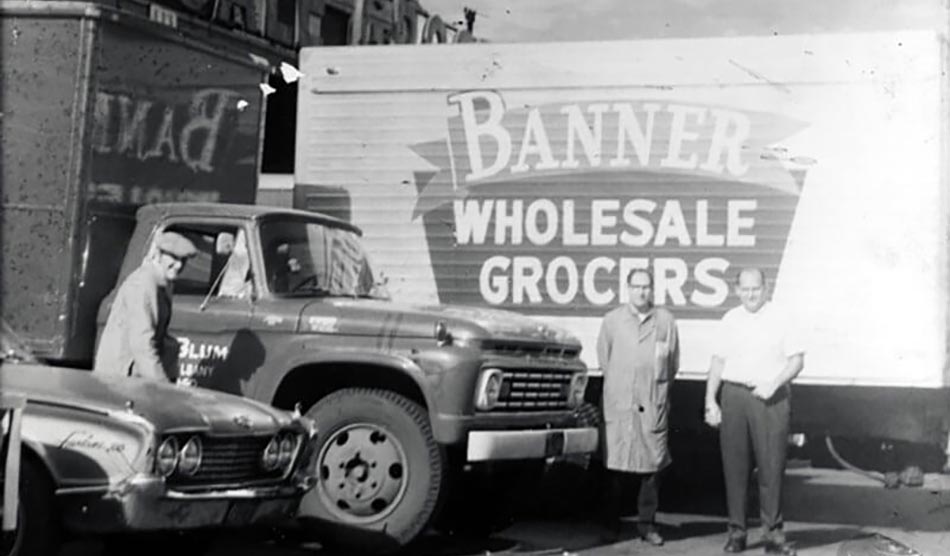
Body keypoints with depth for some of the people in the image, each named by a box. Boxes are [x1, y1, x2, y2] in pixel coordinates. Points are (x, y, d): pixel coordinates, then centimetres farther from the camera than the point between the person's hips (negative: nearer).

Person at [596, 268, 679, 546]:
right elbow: (603, 357, 11)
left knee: (653, 463, 0)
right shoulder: (612, 320, 6)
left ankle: (647, 523, 9)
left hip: (654, 404, 1)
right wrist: (618, 386, 10)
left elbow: (674, 362, 12)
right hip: (618, 403, -1)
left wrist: (657, 386, 8)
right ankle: (612, 523, 7)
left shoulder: (665, 320, 7)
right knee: (615, 463, -2)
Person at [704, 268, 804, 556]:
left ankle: (773, 532, 4)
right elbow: (718, 362, 13)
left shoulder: (780, 319, 0)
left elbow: (797, 359, 1)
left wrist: (774, 383, -14)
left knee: (771, 465, -3)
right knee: (734, 465, 3)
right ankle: (736, 531, 10)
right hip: (733, 394, 3)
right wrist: (710, 401, 6)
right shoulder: (730, 320, 9)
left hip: (770, 398, -3)